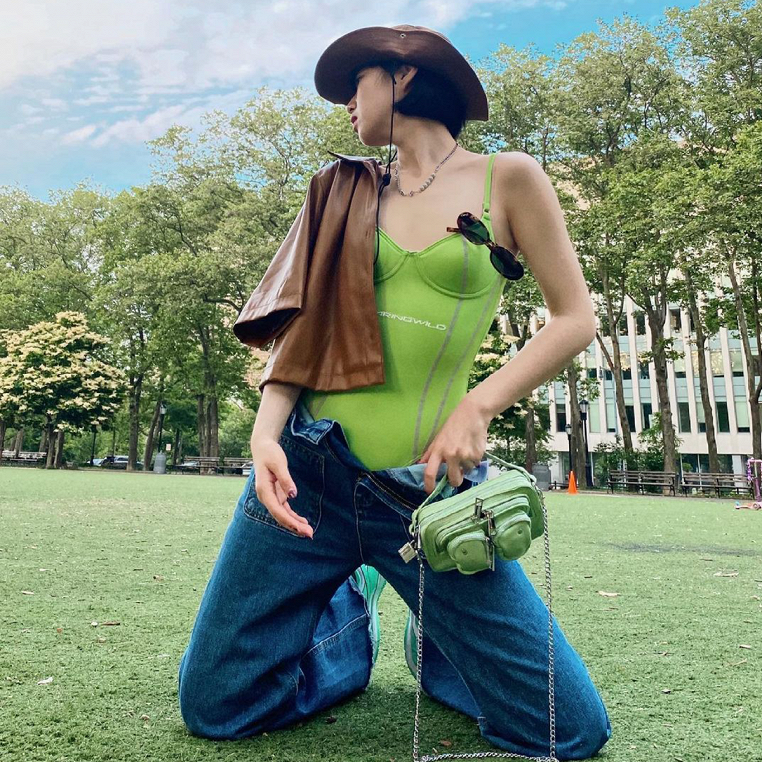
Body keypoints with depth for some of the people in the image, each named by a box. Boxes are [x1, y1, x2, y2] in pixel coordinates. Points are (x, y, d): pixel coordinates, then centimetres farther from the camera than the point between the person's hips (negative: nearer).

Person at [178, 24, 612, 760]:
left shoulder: (506, 177, 2)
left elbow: (573, 318, 1)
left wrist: (478, 404, -12)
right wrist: (266, 430, -12)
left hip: (428, 488, -2)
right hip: (311, 470, 3)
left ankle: (434, 635, 27)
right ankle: (349, 616, 32)